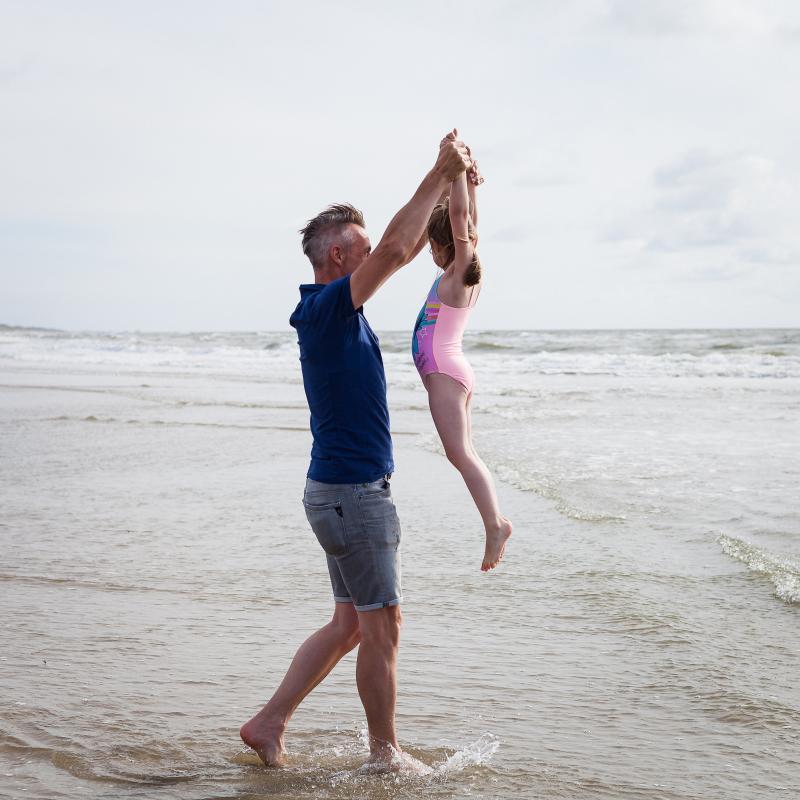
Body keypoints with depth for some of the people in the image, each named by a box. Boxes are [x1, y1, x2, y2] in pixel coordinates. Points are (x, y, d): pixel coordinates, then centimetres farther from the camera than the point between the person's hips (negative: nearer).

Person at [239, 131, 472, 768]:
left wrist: (446, 182, 14)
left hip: (344, 489, 10)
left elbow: (403, 251, 20)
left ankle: (269, 725, 19)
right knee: (382, 628, 2)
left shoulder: (336, 305, 12)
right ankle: (385, 753, 15)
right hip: (353, 492, -10)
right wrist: (438, 175, -20)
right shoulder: (327, 306, -16)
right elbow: (394, 250, -28)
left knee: (351, 624, 16)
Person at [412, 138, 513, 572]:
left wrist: (460, 173, -18)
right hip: (451, 370, 10)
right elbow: (467, 220, 22)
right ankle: (494, 521, 6)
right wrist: (469, 184, 16)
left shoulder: (459, 271, -9)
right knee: (464, 452, 8)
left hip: (444, 369, -10)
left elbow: (461, 216, -19)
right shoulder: (465, 272, 12)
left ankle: (495, 523, -19)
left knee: (459, 452, -14)